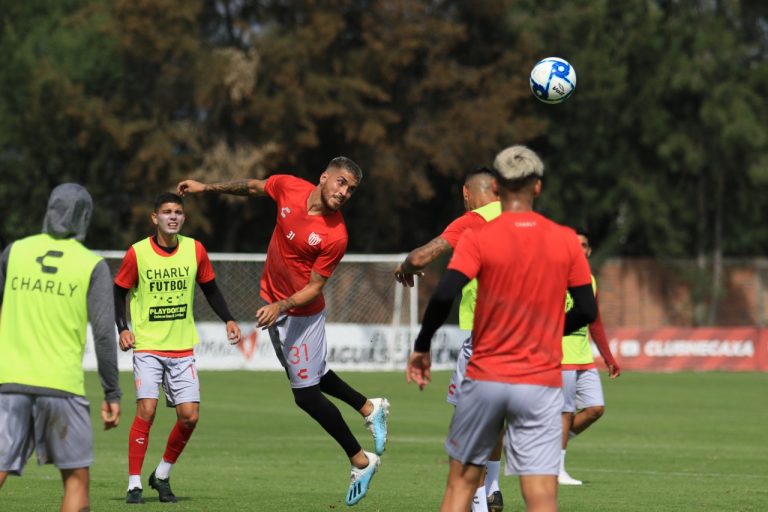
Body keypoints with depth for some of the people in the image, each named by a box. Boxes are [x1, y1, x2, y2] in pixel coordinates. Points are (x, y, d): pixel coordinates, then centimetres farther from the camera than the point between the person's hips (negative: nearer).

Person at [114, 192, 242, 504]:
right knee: (146, 410, -16)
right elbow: (118, 293, 3)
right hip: (147, 347, -3)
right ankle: (134, 484, -8)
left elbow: (210, 289, 14)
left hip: (182, 348, 3)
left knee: (189, 416, -3)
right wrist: (122, 329, -11)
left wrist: (228, 320, 1)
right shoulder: (137, 253, -7)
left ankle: (162, 475, 19)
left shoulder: (195, 250, 1)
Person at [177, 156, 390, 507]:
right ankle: (369, 408, 44)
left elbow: (315, 287, -21)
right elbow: (251, 187, 10)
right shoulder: (288, 188, -11)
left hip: (302, 314, -7)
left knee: (306, 394, -5)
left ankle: (361, 461, 10)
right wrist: (207, 187, 9)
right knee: (312, 375, 23)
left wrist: (282, 306, -35)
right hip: (274, 304, 7)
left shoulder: (335, 236, -26)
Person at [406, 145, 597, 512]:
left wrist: (421, 347, -3)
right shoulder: (565, 240, 1)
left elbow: (444, 297, -17)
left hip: (484, 379, 0)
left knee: (461, 482, 15)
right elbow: (586, 310, 4)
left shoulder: (477, 238, -5)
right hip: (541, 384, 0)